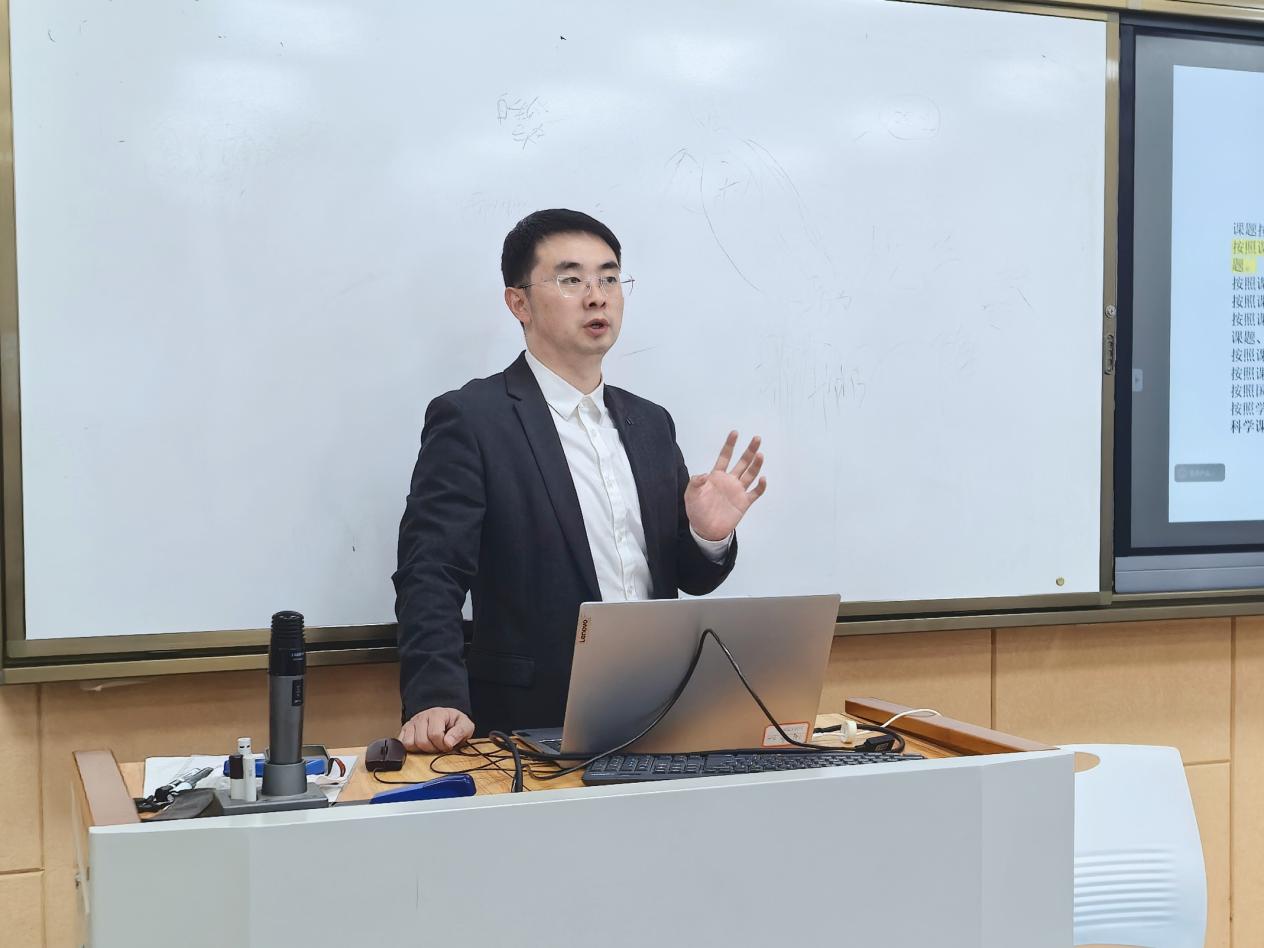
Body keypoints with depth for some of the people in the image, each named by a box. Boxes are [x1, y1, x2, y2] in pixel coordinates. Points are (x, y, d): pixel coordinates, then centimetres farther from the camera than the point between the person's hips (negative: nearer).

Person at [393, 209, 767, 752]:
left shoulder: (649, 423, 14)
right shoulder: (470, 420, -5)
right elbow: (430, 577, -11)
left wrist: (709, 536, -5)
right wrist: (436, 701, -26)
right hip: (535, 726, -5)